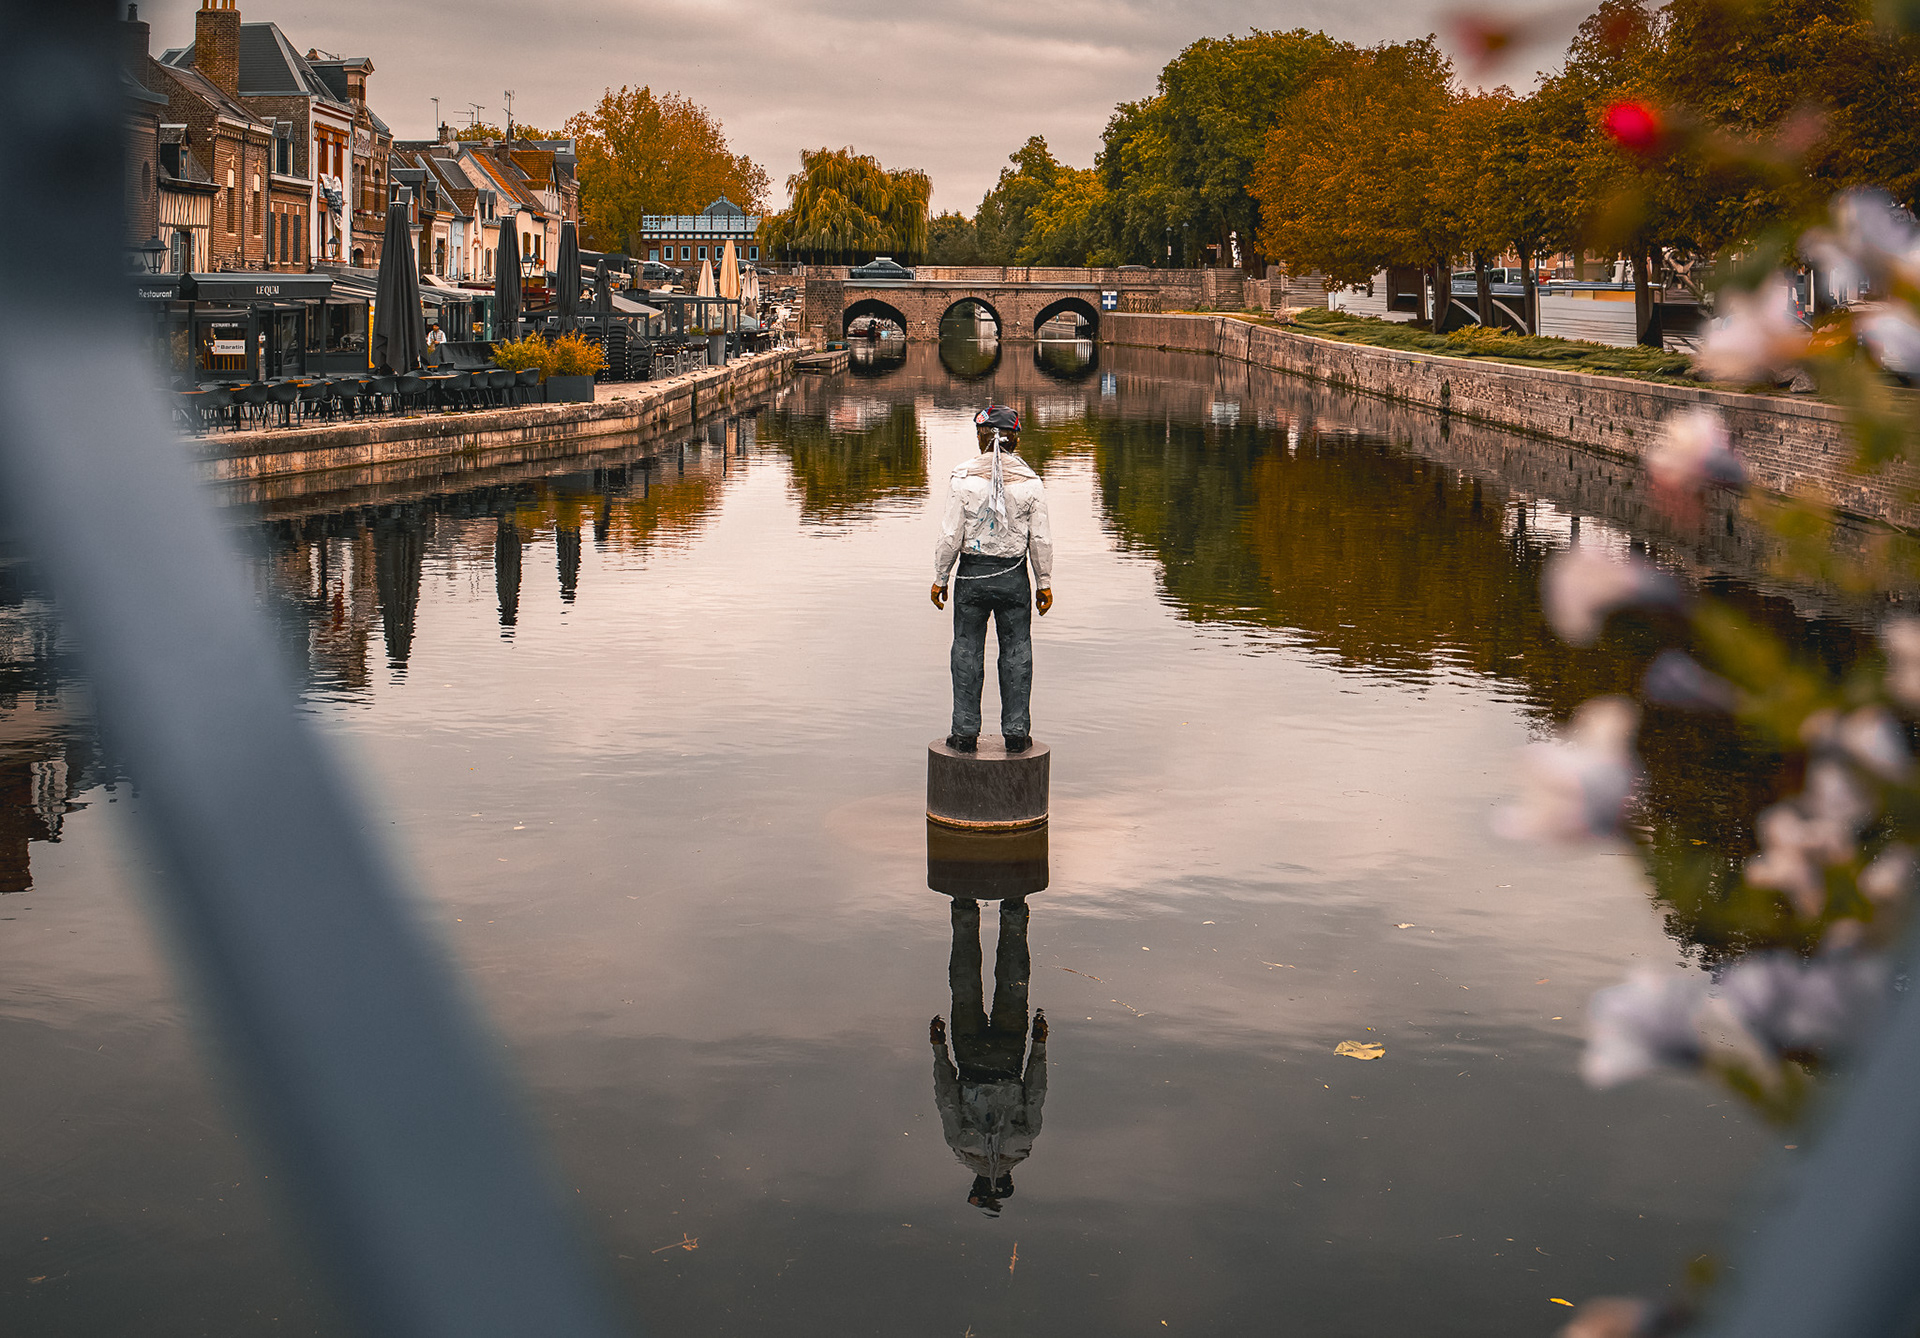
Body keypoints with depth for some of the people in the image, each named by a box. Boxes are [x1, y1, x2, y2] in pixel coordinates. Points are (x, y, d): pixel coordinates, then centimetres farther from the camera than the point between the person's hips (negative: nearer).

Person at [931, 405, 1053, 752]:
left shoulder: (963, 478, -9)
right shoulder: (1030, 481, -4)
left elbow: (951, 536, -8)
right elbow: (1040, 539, -2)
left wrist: (940, 579, 3)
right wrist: (1045, 583, 8)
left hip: (973, 574, -1)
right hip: (1013, 577, 1)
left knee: (967, 651, 8)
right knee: (1016, 652, 9)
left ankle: (965, 733, 10)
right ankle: (1016, 733, 12)